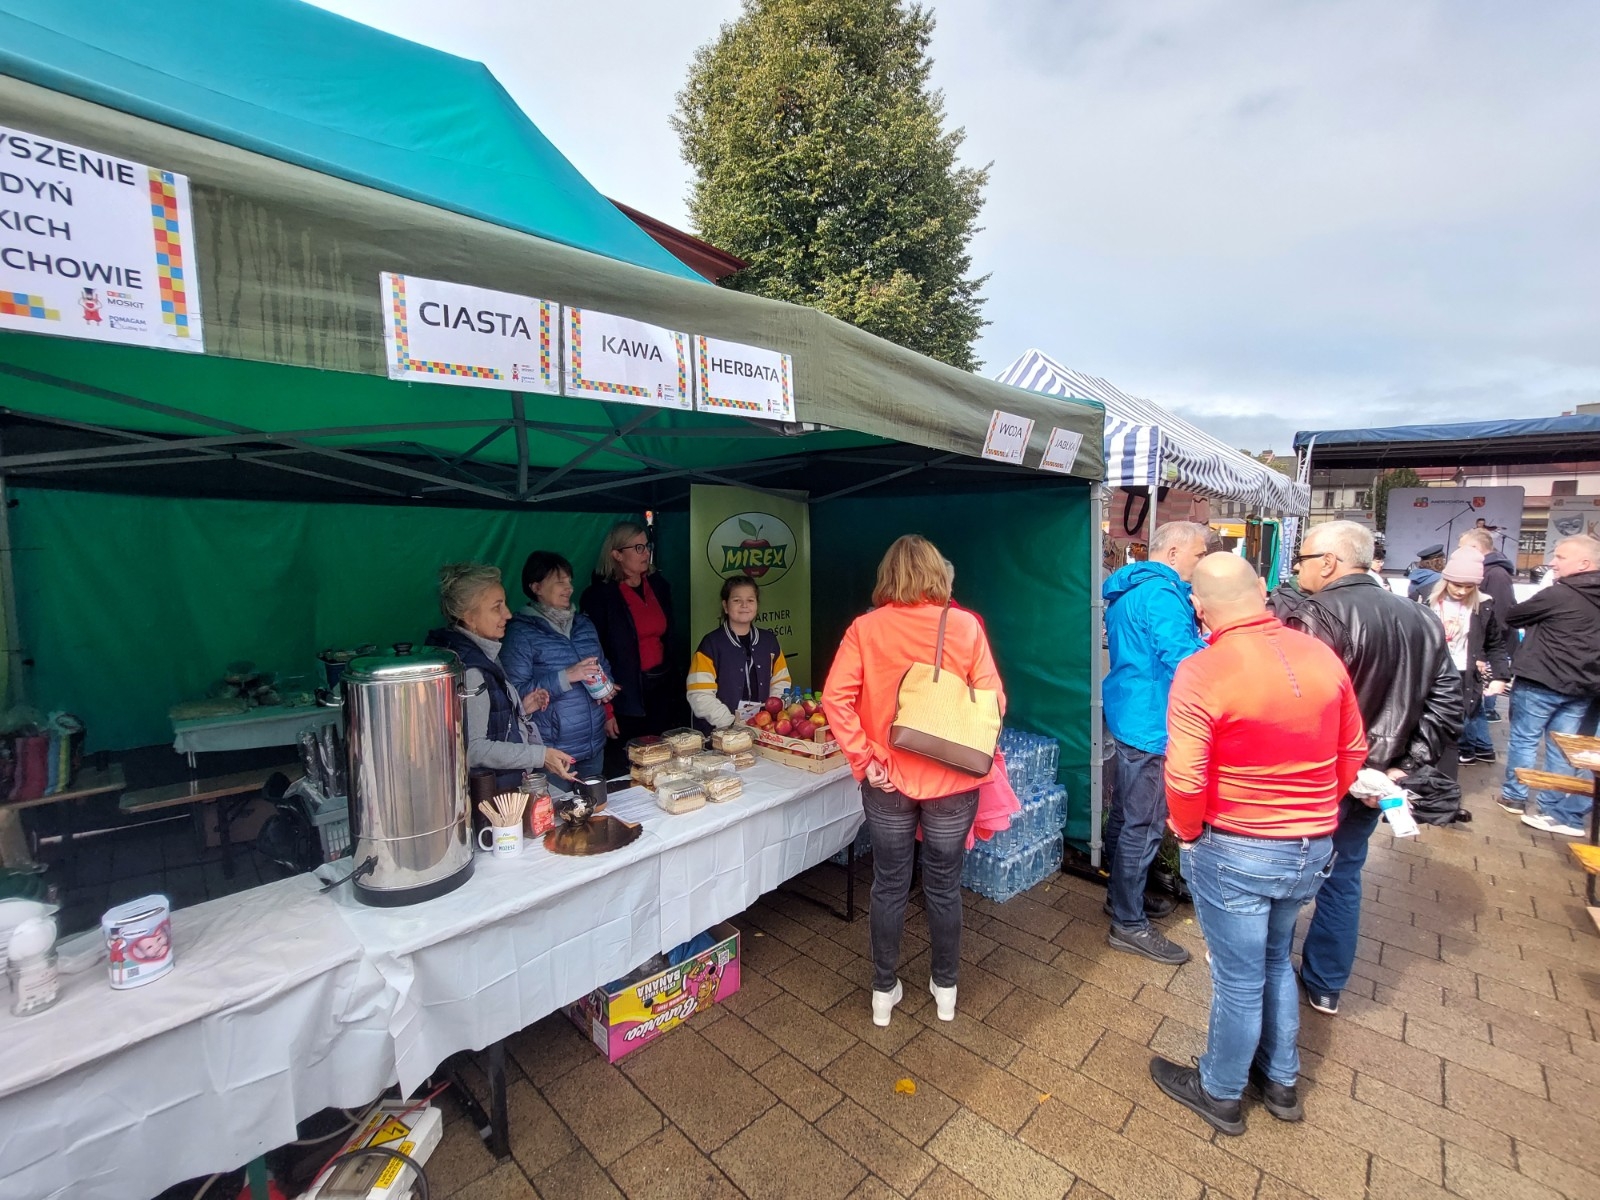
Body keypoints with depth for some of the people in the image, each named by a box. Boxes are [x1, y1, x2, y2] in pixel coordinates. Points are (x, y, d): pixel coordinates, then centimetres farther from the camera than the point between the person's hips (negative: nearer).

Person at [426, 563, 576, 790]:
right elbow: (472, 750, -25)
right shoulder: (468, 668, -22)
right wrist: (540, 755, -26)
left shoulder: (480, 652, 8)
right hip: (492, 794, -9)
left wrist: (519, 708, 5)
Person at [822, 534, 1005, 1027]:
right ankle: (945, 989, 38)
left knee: (889, 885, 17)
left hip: (888, 781, 0)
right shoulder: (965, 626, -10)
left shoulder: (865, 628, -10)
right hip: (952, 781, 0)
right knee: (944, 886, 18)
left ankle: (884, 991, 34)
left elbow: (835, 698, -16)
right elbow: (993, 700, -8)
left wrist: (864, 757, -9)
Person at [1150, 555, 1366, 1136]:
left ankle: (1220, 1093, 37)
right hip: (1314, 848, 6)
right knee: (1276, 961, 27)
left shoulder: (1202, 672, -24)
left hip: (1236, 852, -6)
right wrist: (1310, 810, 17)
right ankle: (1281, 1081, 46)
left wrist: (1188, 832, -5)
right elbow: (1352, 753, 6)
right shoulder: (1322, 656, -5)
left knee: (1239, 979, 13)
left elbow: (1185, 781, -25)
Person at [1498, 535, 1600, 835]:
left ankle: (1514, 795, 17)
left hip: (1540, 681, -6)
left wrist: (1535, 623, 16)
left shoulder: (1558, 594, -15)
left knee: (1523, 738, 8)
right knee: (1562, 747, 11)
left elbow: (1512, 617, -5)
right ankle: (1556, 810, 17)